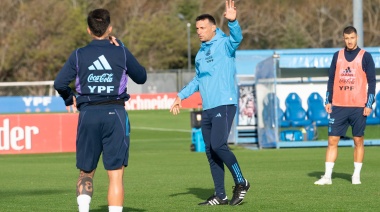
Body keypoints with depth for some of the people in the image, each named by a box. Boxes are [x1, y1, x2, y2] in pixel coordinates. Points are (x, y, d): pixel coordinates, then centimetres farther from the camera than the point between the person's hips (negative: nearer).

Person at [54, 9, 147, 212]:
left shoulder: (79, 55, 3)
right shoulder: (121, 53, 3)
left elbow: (60, 83, -5)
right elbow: (141, 77, 17)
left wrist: (69, 99, 16)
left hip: (88, 114, 1)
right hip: (115, 113, -1)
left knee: (86, 173, 15)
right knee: (116, 174, -2)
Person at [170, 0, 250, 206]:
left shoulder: (224, 44, -3)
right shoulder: (201, 53, 19)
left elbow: (237, 38, -26)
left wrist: (232, 21, -44)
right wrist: (181, 96, 25)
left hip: (224, 105, -8)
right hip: (207, 109, 8)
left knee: (218, 145, -21)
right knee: (210, 152, 6)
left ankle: (241, 183, -5)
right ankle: (220, 196, 11)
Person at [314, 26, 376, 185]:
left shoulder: (365, 56, 1)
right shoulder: (337, 56, 10)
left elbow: (371, 81, 0)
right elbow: (331, 79, 14)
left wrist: (369, 104, -8)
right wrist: (328, 101, 6)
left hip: (358, 107, -3)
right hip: (338, 106, 3)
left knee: (358, 141, 2)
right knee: (332, 140, -2)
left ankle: (356, 175, 10)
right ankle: (327, 176, -1)